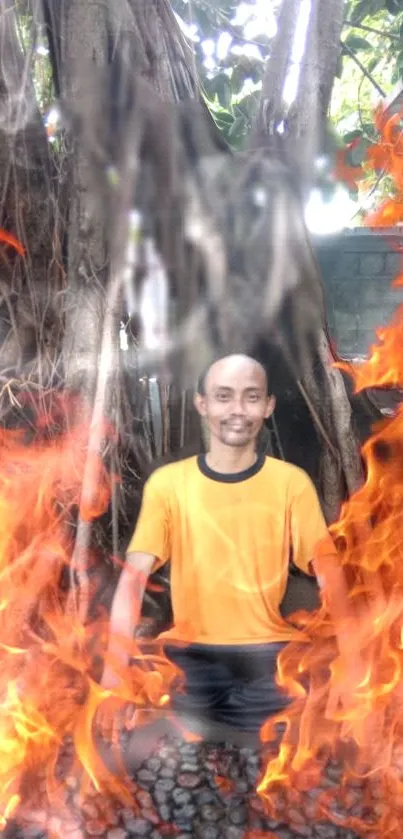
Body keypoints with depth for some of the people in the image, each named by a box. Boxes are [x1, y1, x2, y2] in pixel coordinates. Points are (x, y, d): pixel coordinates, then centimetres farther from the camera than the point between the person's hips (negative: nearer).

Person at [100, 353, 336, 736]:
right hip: (191, 653, 0)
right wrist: (114, 672, -20)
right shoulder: (167, 482, -2)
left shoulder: (293, 482, 0)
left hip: (270, 653, 1)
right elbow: (134, 576, -7)